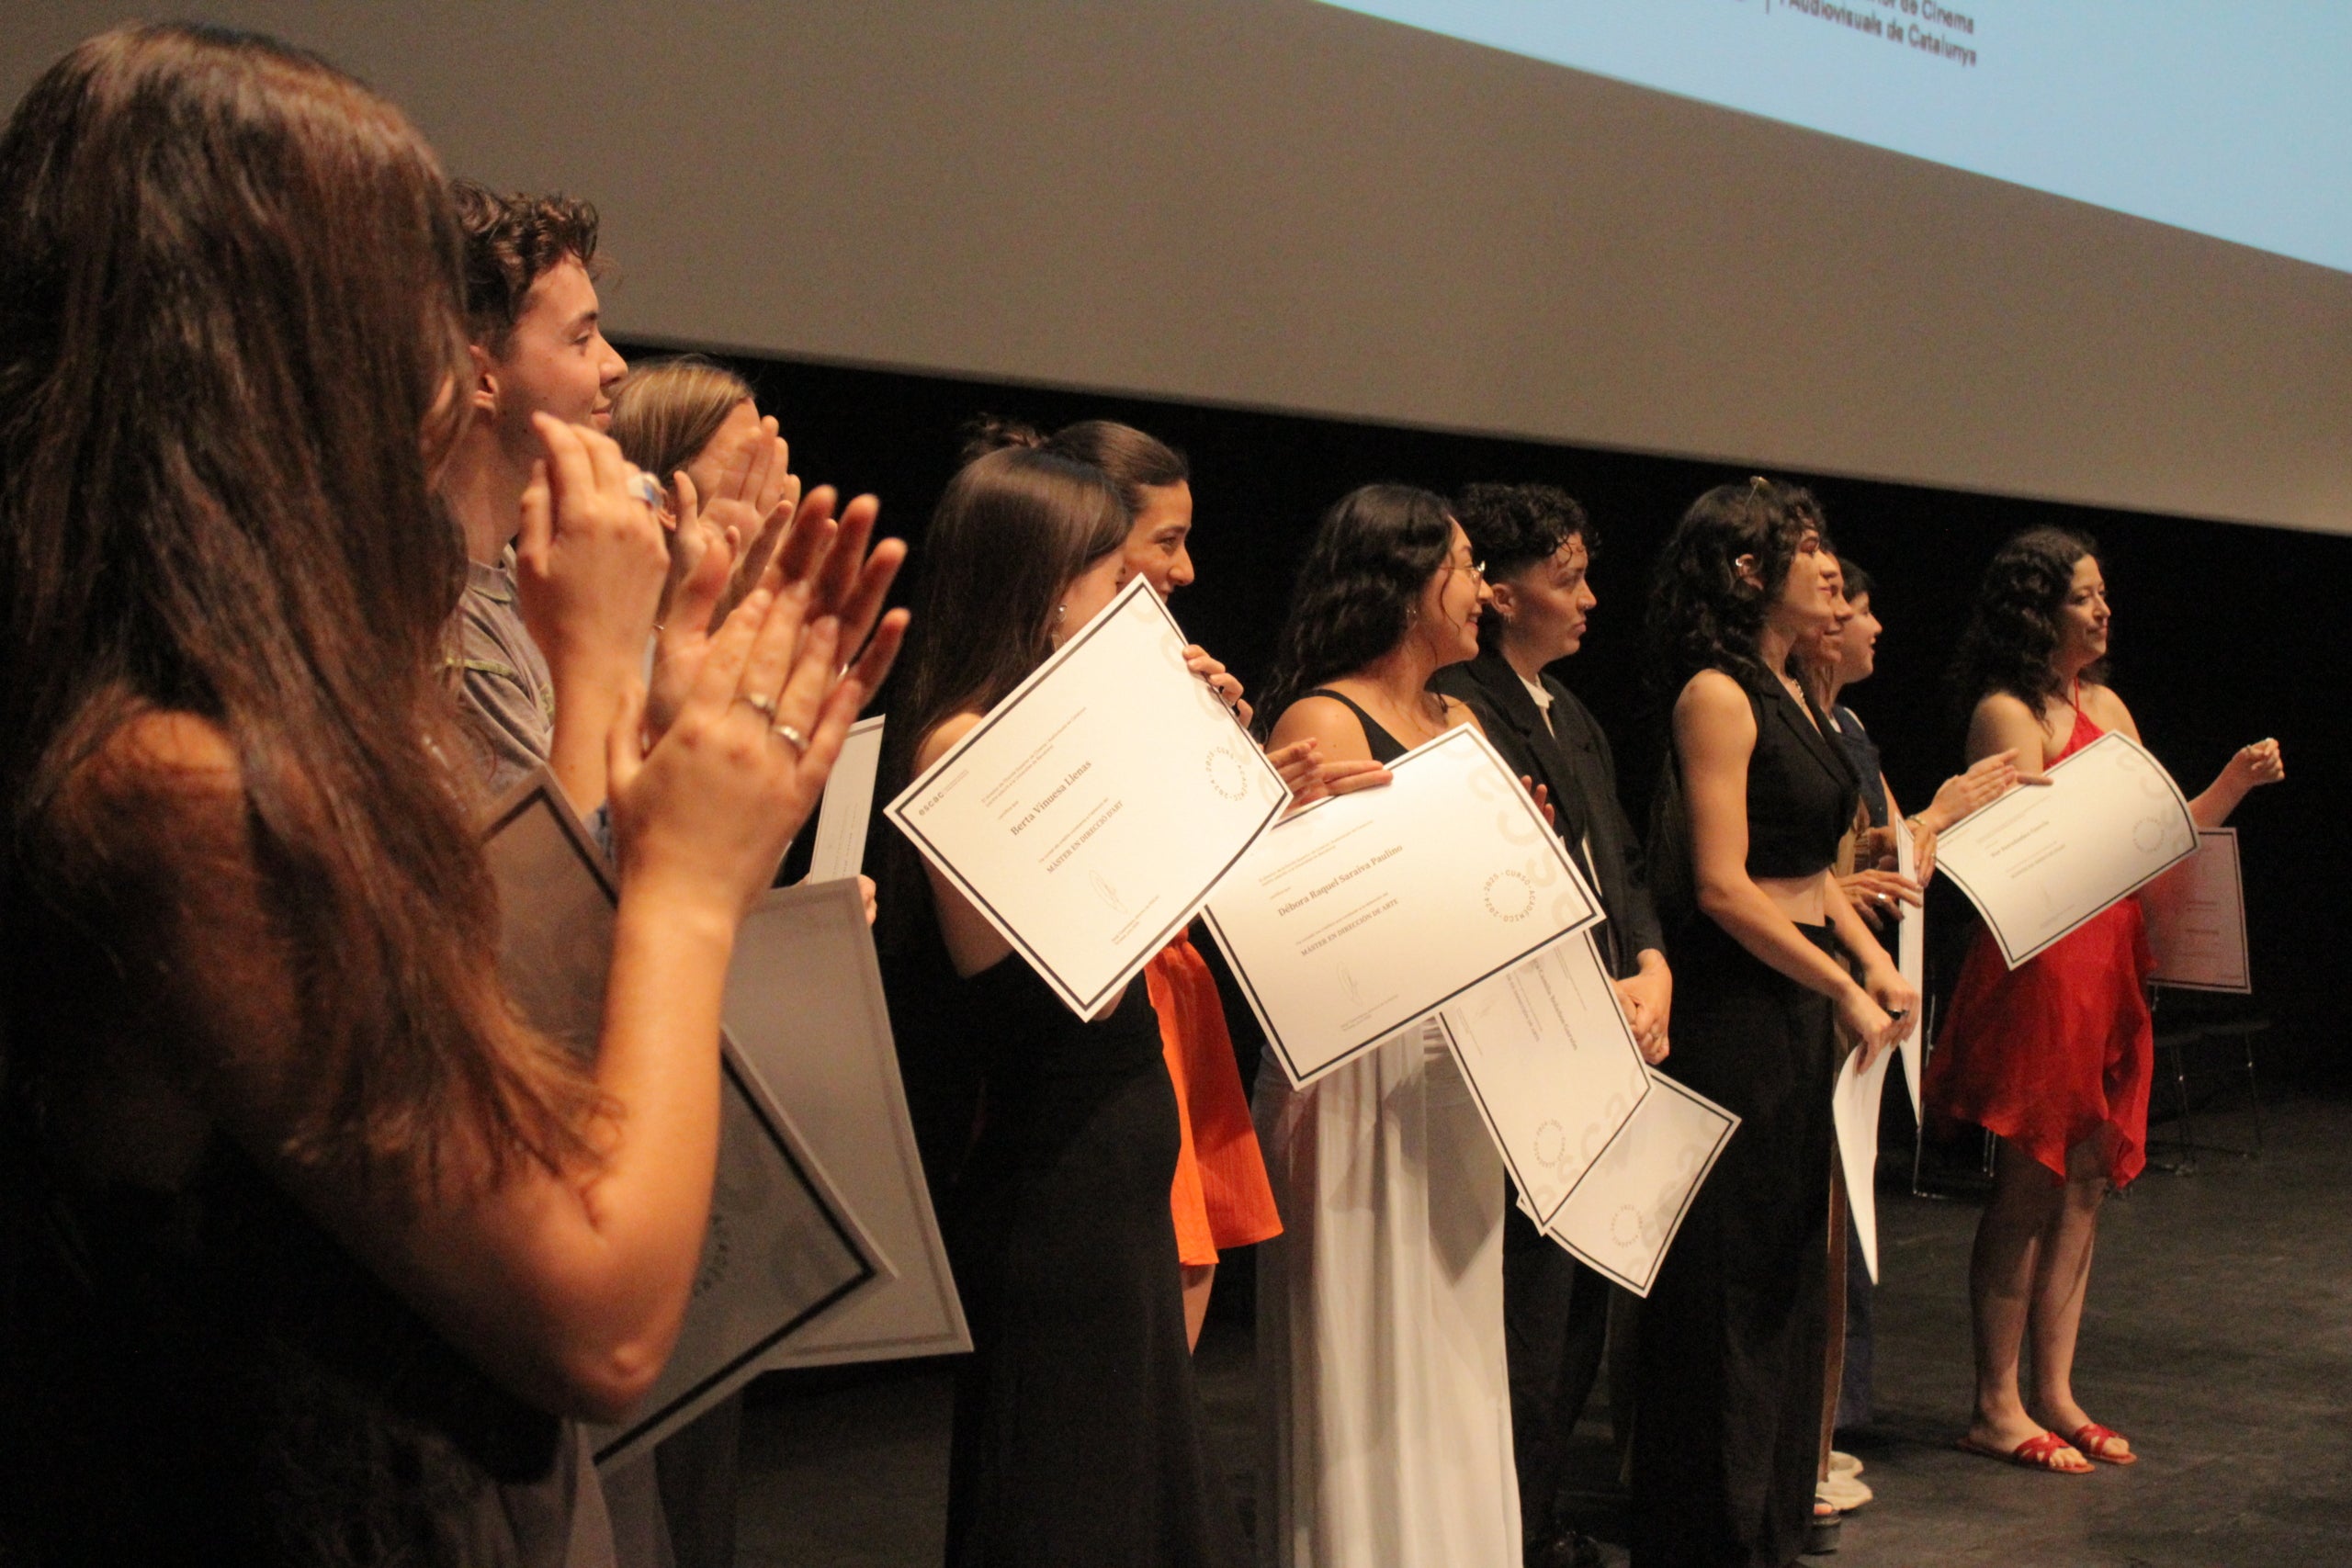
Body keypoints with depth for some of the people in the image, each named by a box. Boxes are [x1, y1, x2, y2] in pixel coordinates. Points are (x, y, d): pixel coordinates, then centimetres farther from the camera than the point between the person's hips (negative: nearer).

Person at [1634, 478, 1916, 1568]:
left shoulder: (1788, 694, 14)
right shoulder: (1716, 694, -14)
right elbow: (1723, 886, -19)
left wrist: (1872, 957, 6)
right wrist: (1843, 989, -16)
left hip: (1800, 1005, 9)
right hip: (1736, 1009, -9)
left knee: (1792, 1264, 16)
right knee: (1732, 1277, -1)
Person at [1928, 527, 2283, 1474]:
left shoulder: (2106, 705, 16)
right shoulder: (2006, 712, -8)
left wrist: (2234, 784, 4)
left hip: (2110, 966, 8)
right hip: (2037, 971, -8)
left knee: (2084, 1185, 10)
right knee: (2028, 1189, -3)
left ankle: (2055, 1394, 18)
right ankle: (1996, 1408, 6)